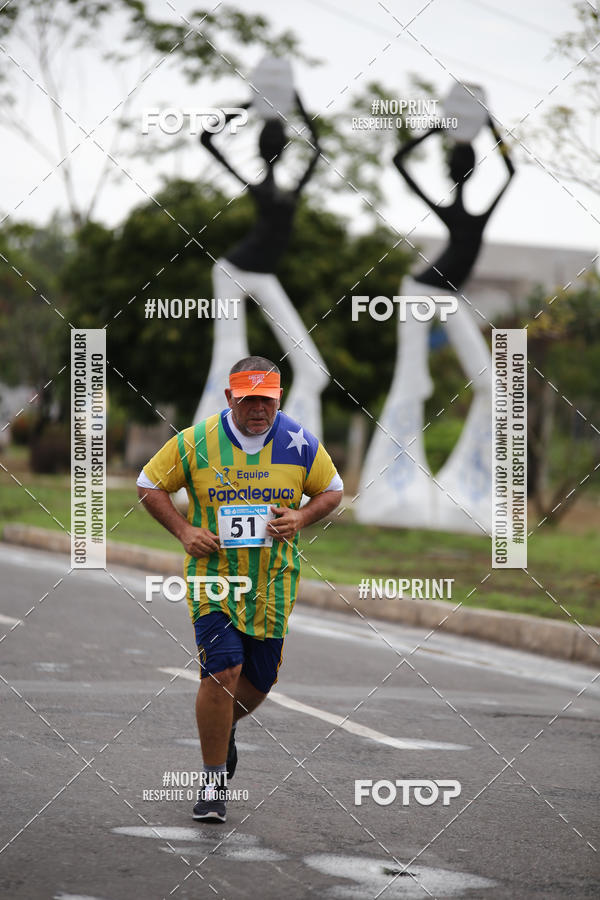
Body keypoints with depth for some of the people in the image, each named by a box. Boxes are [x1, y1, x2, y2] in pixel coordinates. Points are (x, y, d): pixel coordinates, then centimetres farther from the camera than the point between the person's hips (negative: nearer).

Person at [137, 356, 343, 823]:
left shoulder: (300, 443, -2)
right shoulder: (195, 442, -7)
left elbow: (332, 490, 11)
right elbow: (149, 486, 5)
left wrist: (300, 518, -8)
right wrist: (184, 530, -9)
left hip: (274, 581, 3)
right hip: (213, 576, -3)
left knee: (260, 681, 9)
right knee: (222, 671, -16)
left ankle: (224, 727, 45)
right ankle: (214, 780, -2)